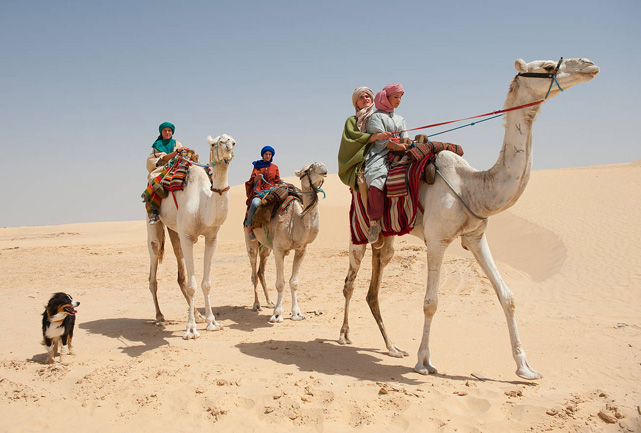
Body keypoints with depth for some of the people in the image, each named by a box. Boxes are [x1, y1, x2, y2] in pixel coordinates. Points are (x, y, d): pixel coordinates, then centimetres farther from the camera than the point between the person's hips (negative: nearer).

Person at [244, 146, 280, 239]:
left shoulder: (275, 167, 21)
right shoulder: (257, 166, 18)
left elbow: (278, 182, 22)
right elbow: (252, 181, 11)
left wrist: (274, 187, 0)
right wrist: (256, 178, -11)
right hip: (258, 191, -1)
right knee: (255, 203, -37)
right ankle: (248, 226, -23)